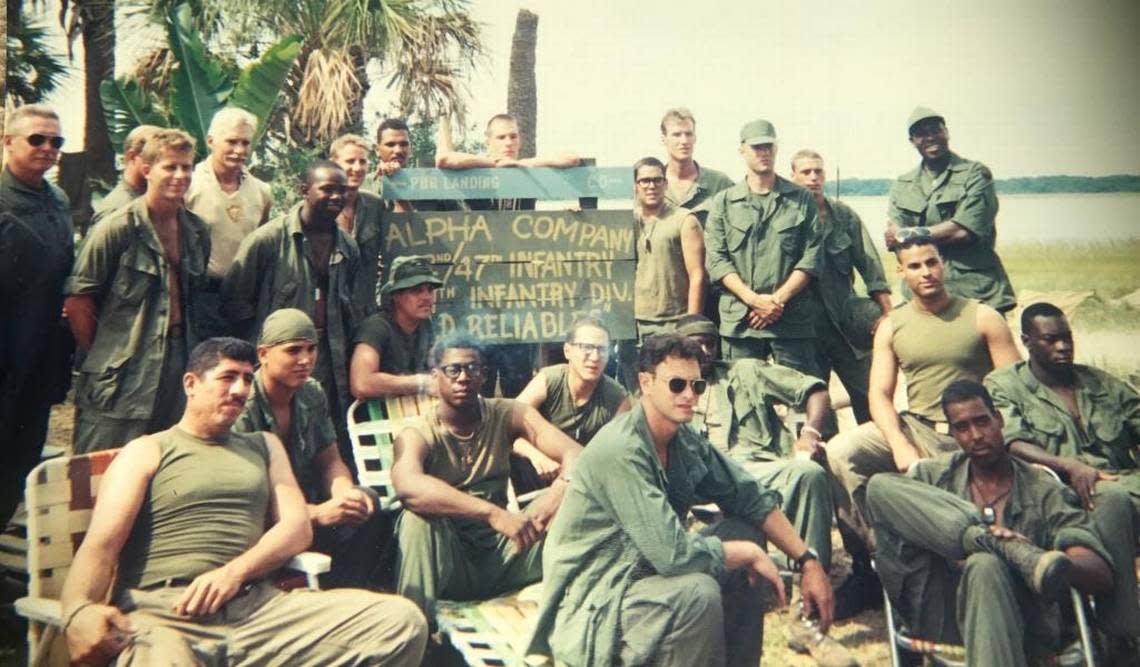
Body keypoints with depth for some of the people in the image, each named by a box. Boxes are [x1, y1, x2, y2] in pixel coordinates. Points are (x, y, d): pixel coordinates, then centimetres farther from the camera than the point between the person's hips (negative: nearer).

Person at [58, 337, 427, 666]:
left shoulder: (264, 445, 26)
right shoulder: (146, 452, 13)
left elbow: (297, 526, 13)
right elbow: (100, 546, 0)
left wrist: (234, 572, -8)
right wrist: (78, 611, -22)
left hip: (258, 604, 5)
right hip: (161, 613, -5)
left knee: (402, 620, -16)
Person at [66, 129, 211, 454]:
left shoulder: (198, 231, 9)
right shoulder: (117, 229, -10)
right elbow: (78, 299, -8)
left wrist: (190, 352, 14)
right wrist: (101, 355, -4)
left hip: (178, 374, 6)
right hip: (120, 379, -6)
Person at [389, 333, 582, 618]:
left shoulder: (508, 415, 1)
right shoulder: (417, 434, -10)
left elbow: (574, 453, -10)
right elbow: (407, 486, -35)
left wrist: (559, 489, -35)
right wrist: (494, 514, -44)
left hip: (500, 553, 3)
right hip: (447, 563, -3)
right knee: (419, 515, -33)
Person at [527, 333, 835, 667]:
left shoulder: (685, 439, -1)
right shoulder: (621, 451, -26)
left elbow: (752, 498, 8)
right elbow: (674, 553, -31)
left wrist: (808, 561, 0)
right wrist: (750, 554, -16)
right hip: (590, 605, -9)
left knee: (745, 534, 4)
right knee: (696, 591, -31)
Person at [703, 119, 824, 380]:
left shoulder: (801, 199, 10)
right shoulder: (723, 203, 11)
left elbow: (811, 256, 3)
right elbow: (716, 260, 2)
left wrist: (779, 299, -9)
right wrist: (754, 299, -10)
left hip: (793, 319, 0)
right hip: (739, 319, 1)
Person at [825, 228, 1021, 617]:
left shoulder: (982, 318, 4)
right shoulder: (892, 326, 10)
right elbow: (880, 394, 2)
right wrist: (901, 448, -16)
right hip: (915, 429, 2)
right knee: (840, 452, -24)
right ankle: (870, 564, -14)